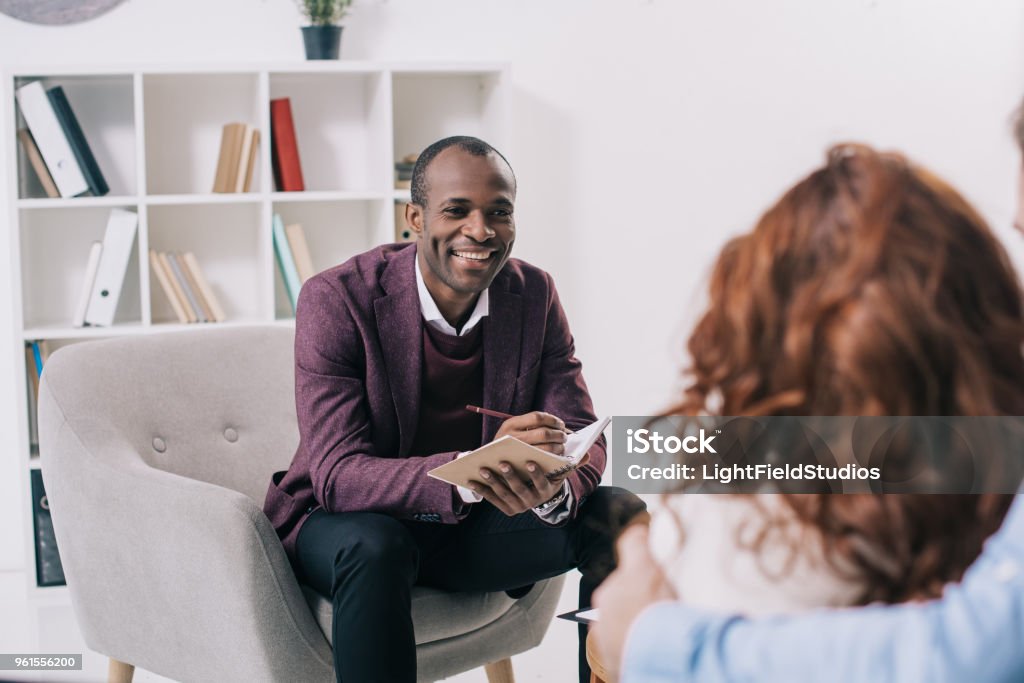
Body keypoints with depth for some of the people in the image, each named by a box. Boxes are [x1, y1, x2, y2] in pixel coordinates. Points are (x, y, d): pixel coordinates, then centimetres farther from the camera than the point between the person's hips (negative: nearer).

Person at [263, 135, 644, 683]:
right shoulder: (336, 300, -19)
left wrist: (556, 488, -33)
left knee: (620, 516, -15)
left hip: (474, 525, 4)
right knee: (375, 547, -37)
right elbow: (336, 474, -27)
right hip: (346, 520, -4)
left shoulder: (534, 294, -5)